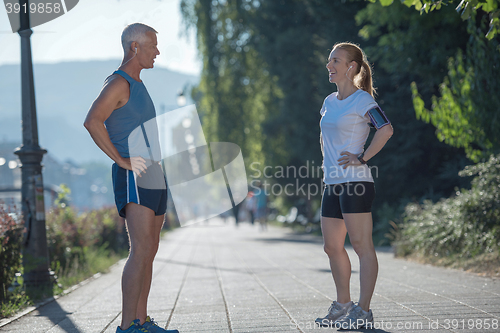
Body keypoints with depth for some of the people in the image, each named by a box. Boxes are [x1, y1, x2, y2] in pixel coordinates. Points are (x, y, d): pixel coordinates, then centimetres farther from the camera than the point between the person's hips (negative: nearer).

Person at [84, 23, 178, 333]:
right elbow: (92, 121, -25)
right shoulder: (118, 83, -10)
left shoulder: (138, 84, 21)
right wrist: (122, 160, -22)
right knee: (141, 250, -17)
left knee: (150, 251, 9)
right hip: (134, 177, -10)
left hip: (154, 175, 10)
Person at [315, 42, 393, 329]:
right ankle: (343, 305, 23)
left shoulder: (363, 100, -8)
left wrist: (362, 158, -19)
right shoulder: (330, 101, 16)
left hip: (355, 182, -9)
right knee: (332, 247, 11)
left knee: (362, 245, -7)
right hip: (332, 183, 9)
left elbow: (386, 130, -21)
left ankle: (364, 311, -5)